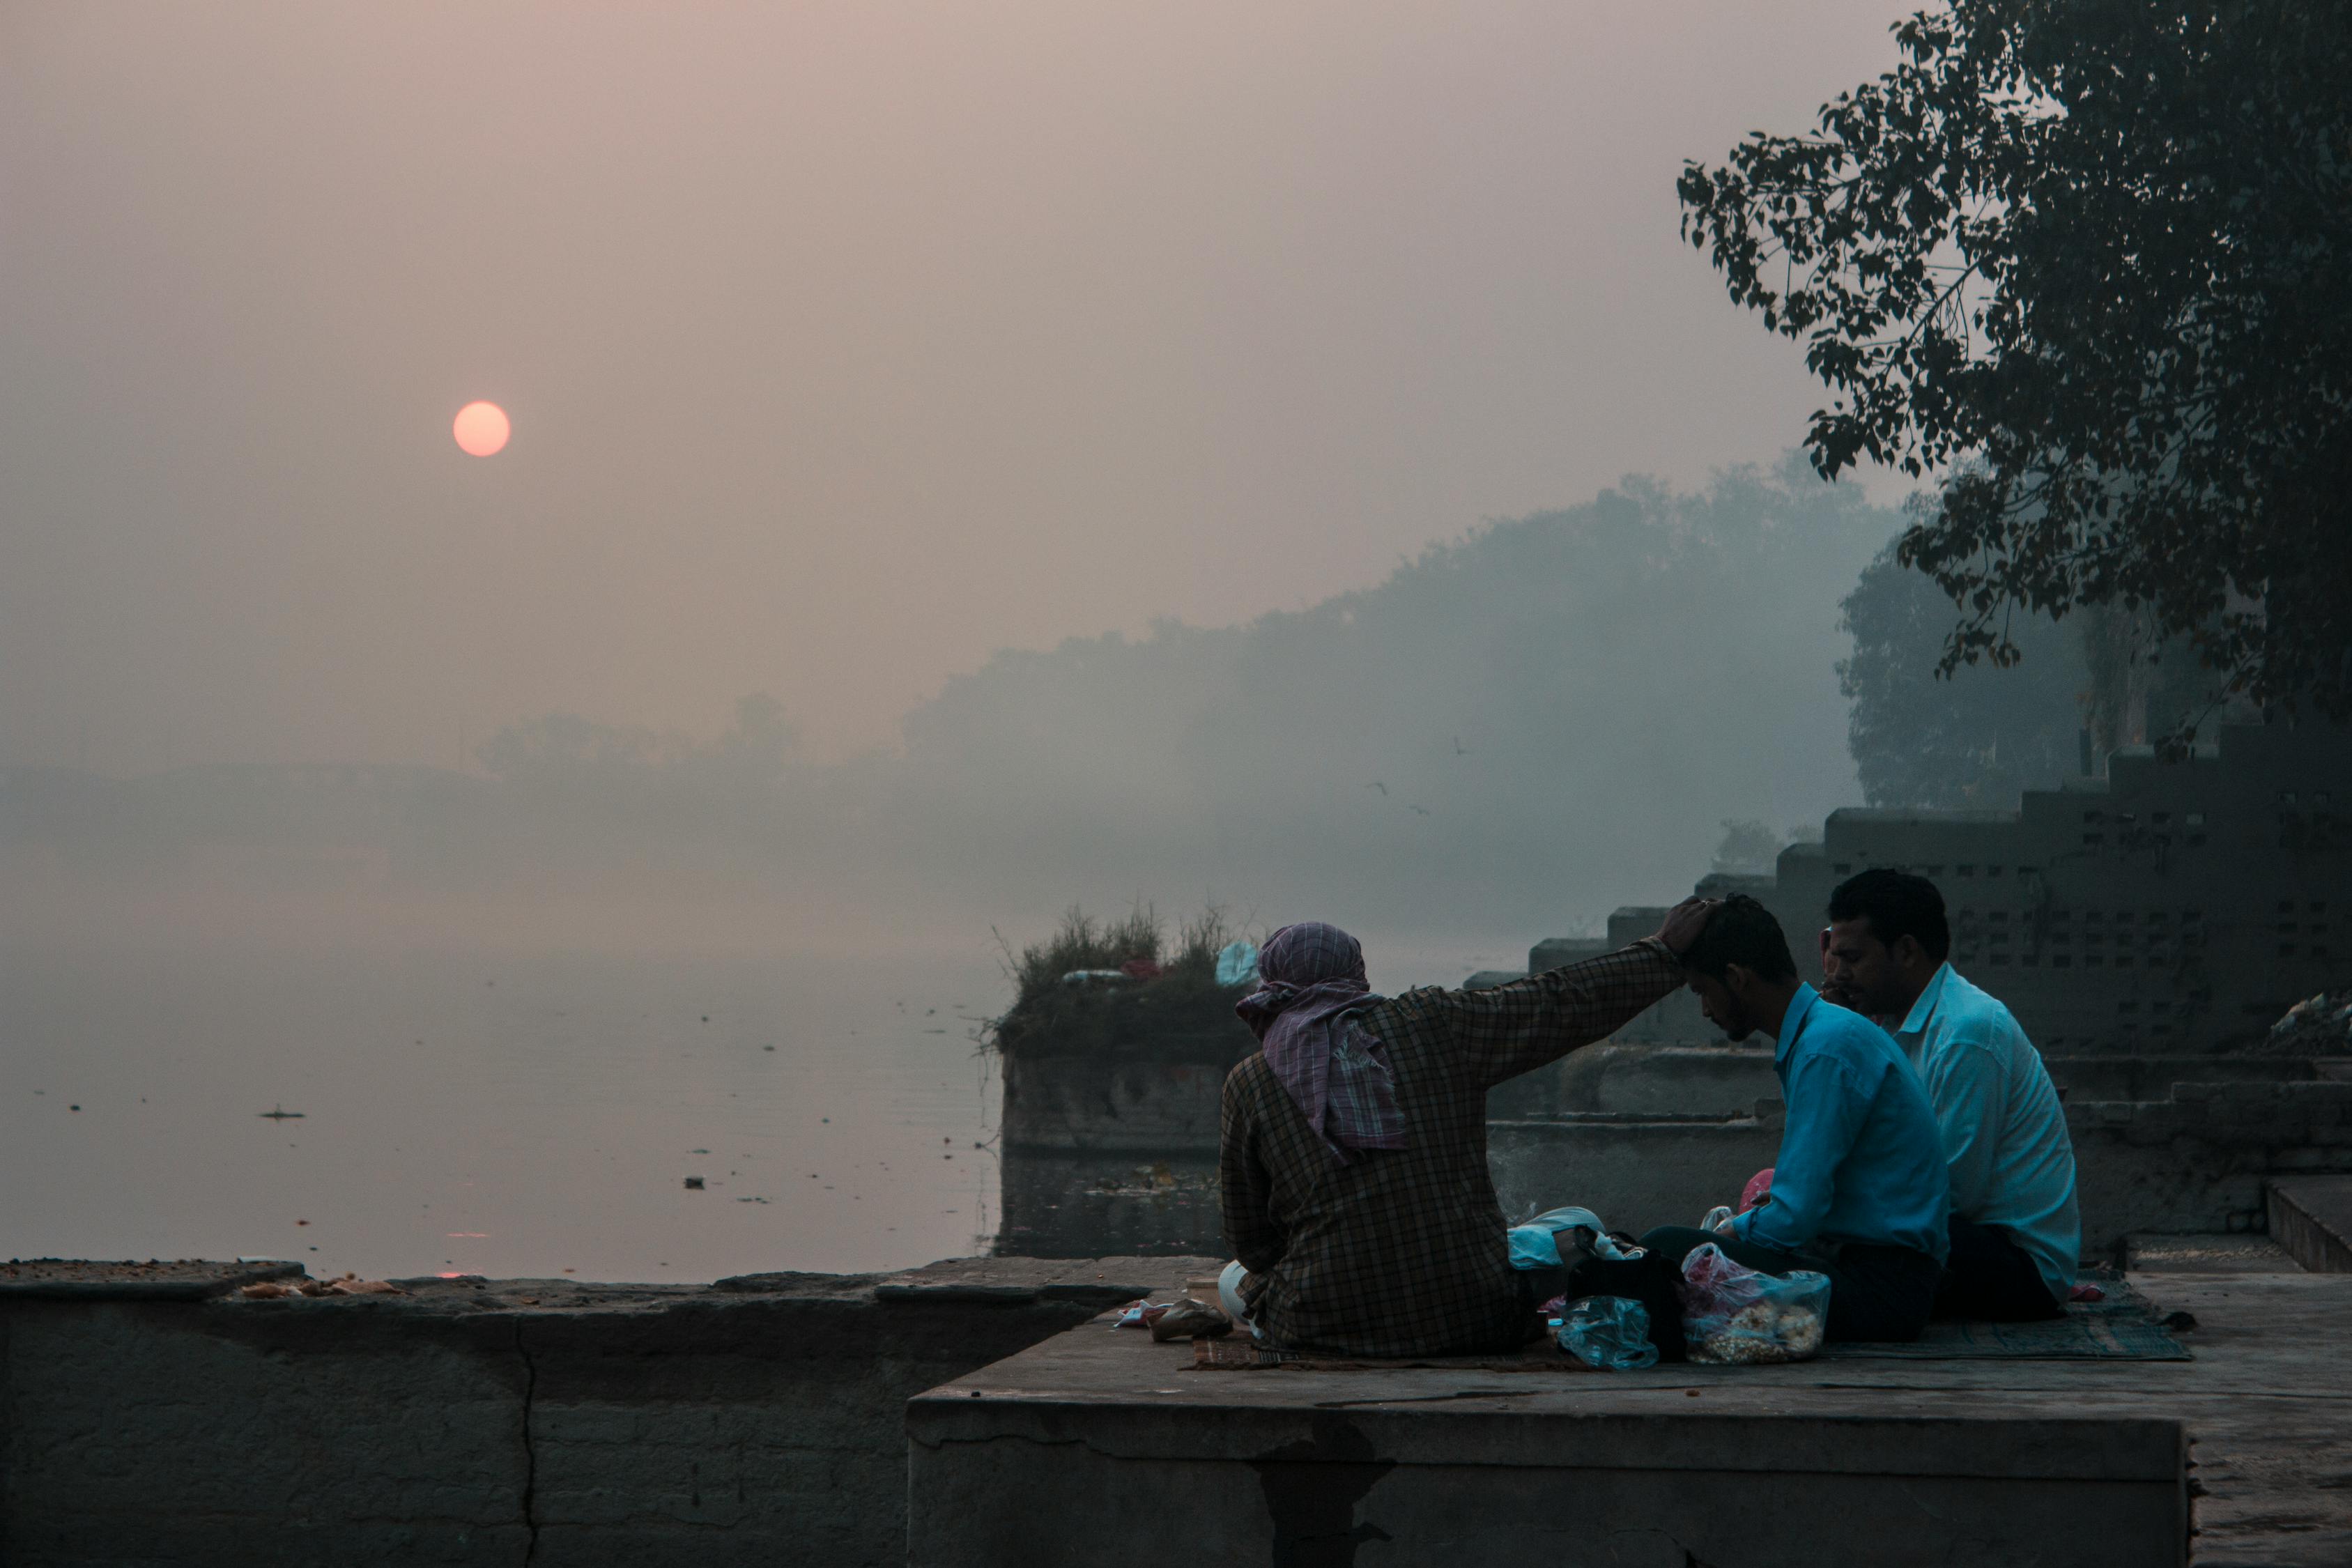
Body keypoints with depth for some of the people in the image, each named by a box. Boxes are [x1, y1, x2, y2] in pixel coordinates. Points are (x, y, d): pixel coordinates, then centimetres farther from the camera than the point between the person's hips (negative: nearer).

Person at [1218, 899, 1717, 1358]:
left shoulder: (1247, 1084, 0)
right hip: (1470, 1321, 0)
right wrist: (1664, 952, 22)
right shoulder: (1430, 1021, -1)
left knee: (1237, 1279, 31)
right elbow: (1563, 1003, 7)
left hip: (1327, 1328, 0)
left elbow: (1250, 1241, 8)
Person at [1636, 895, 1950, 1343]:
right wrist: (1735, 1228, 17)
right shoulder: (1823, 1033, 18)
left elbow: (1795, 1219, -18)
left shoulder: (1828, 1048, -15)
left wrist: (1731, 1234, -1)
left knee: (1669, 1249, -25)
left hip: (1880, 1286, -11)